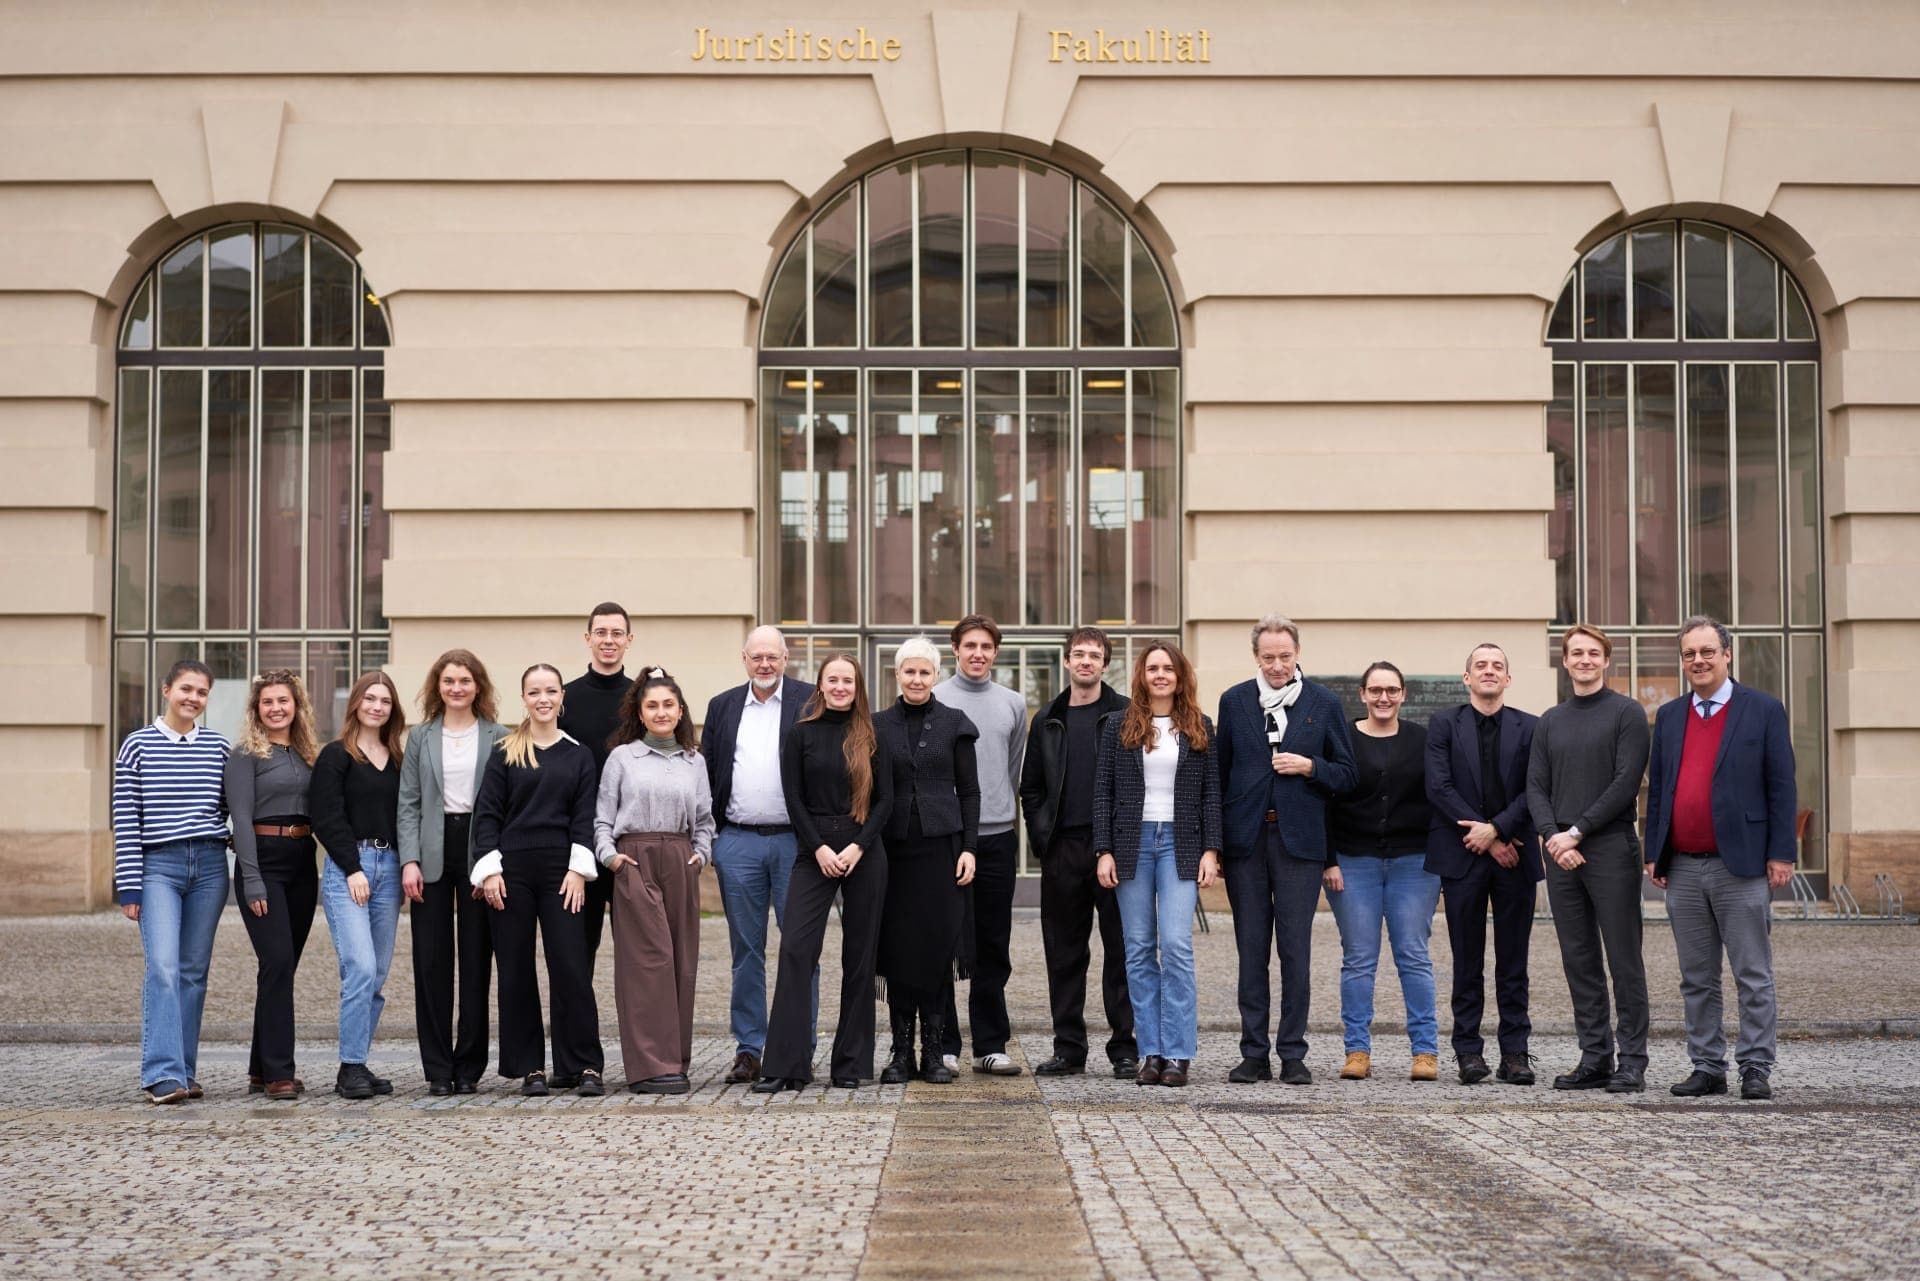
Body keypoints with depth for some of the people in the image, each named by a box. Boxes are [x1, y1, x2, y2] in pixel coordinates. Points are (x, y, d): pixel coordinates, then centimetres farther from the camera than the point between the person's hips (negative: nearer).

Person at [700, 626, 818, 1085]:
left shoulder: (810, 702, 2)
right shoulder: (722, 707, 12)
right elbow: (708, 773, 12)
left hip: (795, 841, -2)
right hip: (738, 843, 3)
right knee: (746, 950, 7)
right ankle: (748, 1050, 12)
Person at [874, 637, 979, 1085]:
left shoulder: (954, 724, 5)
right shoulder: (878, 725, 7)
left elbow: (969, 791, 5)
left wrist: (969, 847, -4)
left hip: (942, 845, -1)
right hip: (894, 846, 1)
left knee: (939, 943, -1)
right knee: (898, 944, 0)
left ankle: (933, 1050, 6)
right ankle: (901, 1050, 7)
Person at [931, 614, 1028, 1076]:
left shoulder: (1013, 703, 11)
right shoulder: (934, 700, 0)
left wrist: (1007, 817, 14)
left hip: (998, 837, 3)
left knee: (994, 950, 6)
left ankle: (991, 1046, 12)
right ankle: (944, 1045, 3)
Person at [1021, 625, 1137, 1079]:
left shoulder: (1126, 715, 3)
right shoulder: (1047, 722, 15)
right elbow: (1031, 789, 17)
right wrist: (1040, 838, 5)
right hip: (1062, 850, 4)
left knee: (1120, 949, -2)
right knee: (1064, 952, 6)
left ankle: (1124, 1047, 4)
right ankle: (1069, 1049, 12)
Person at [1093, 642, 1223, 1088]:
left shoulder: (1200, 729, 8)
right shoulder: (1120, 728, 7)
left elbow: (1211, 793, 7)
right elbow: (1103, 792, 5)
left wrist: (1211, 850, -3)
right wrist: (1104, 851, -3)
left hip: (1180, 845, -1)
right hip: (1132, 843, 1)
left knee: (1176, 943, -12)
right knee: (1139, 950, 2)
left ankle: (1178, 1053, -7)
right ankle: (1151, 1052, 6)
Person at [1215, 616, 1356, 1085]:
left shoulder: (1324, 703, 5)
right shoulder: (1234, 701, 8)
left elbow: (1346, 774, 7)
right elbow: (1219, 773, 10)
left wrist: (1309, 767, -12)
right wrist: (1216, 842, 5)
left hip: (1298, 839, -1)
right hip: (1246, 837, 1)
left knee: (1295, 950, -1)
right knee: (1251, 951, 4)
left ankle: (1293, 1054, 6)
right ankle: (1254, 1054, 9)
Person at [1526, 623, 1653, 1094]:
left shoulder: (1626, 713, 0)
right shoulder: (1551, 721, 16)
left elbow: (1627, 782, -9)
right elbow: (1536, 788, 11)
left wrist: (1577, 831, -12)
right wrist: (1553, 836, -7)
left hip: (1611, 849, -5)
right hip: (1561, 855, 5)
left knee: (1624, 960, -3)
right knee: (1579, 961, 7)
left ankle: (1632, 1062, 1)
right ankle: (1595, 1058, 12)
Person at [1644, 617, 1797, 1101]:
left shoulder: (1763, 710, 1)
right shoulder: (1668, 716, 13)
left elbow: (1781, 786, -2)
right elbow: (1657, 788, 14)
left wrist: (1781, 854, -8)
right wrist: (1653, 853, 7)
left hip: (1741, 865, -4)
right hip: (1683, 869, 4)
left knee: (1753, 977, 0)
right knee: (1697, 980, 8)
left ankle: (1756, 1069, 5)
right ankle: (1707, 1067, 15)